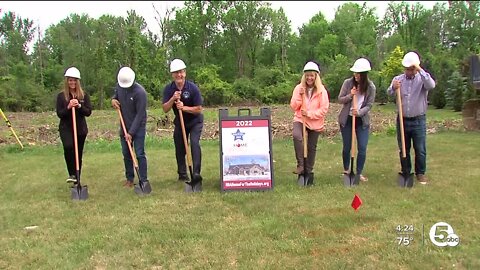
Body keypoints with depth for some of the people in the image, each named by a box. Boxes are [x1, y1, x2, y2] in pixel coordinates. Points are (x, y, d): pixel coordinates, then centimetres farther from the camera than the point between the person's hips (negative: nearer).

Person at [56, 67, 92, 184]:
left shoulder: (84, 95, 2)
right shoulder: (61, 96, -1)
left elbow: (88, 112, -3)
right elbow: (59, 114, -5)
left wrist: (79, 106, -20)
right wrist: (68, 107, -22)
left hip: (81, 128, 2)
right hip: (66, 128, -2)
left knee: (79, 154, 8)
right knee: (68, 146, -29)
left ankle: (77, 179, 22)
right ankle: (72, 174, -13)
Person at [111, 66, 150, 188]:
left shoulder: (140, 92, -23)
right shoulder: (118, 86, -2)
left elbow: (140, 115, -21)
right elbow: (116, 96, 21)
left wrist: (131, 132, -21)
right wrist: (113, 100, -5)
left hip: (138, 127, -6)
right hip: (124, 126, 6)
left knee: (140, 154, -7)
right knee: (126, 154, 11)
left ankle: (143, 180, 0)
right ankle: (129, 178, 23)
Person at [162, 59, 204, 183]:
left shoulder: (193, 88, -20)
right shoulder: (168, 89, -11)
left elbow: (199, 109, -17)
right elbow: (165, 109, -13)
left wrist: (184, 108, -30)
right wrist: (173, 99, -30)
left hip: (195, 121, -3)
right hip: (179, 122, 4)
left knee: (194, 143, -20)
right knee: (179, 148, 7)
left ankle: (196, 173, -18)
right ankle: (182, 174, 22)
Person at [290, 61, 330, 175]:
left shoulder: (322, 90, -5)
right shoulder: (299, 88, 0)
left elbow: (324, 109, -8)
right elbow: (293, 107, -1)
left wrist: (310, 114, -18)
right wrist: (299, 96, -16)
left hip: (315, 122, 0)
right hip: (300, 119, 0)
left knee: (312, 148, 9)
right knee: (296, 136, -31)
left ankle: (308, 171, 26)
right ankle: (300, 164, -22)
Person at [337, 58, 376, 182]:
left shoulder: (371, 87, -8)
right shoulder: (348, 82, -8)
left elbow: (369, 105, -7)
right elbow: (340, 99, -2)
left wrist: (359, 112, -25)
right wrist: (350, 96, -21)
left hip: (362, 121, 0)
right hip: (347, 119, 0)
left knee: (362, 148, -3)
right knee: (347, 147, 8)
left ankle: (359, 173, 13)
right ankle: (346, 170, 29)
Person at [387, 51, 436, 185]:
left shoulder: (422, 78, -2)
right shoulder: (398, 79, 3)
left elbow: (431, 85, -25)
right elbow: (389, 93, -14)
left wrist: (420, 70, -28)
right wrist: (393, 88, -36)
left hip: (418, 120, -2)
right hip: (402, 120, 2)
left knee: (420, 150, 3)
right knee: (403, 149, 11)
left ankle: (420, 173, 19)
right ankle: (406, 172, 25)